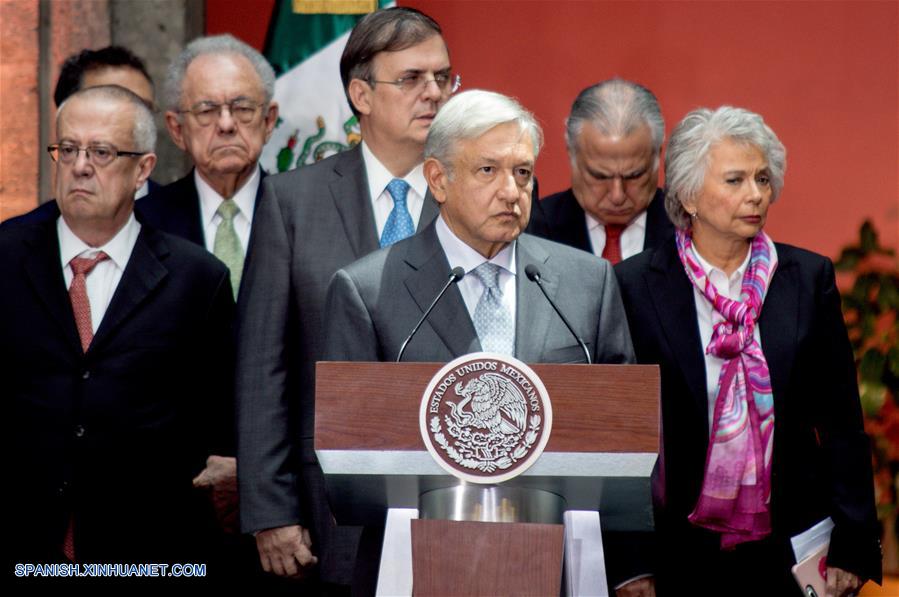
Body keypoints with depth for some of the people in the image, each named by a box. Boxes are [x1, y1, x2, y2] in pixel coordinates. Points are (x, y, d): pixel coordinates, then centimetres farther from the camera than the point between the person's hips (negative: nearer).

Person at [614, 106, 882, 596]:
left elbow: (841, 423, 5)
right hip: (678, 551, -1)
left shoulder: (809, 279, 3)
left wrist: (851, 546, 0)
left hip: (786, 551, 2)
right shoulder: (635, 285, -3)